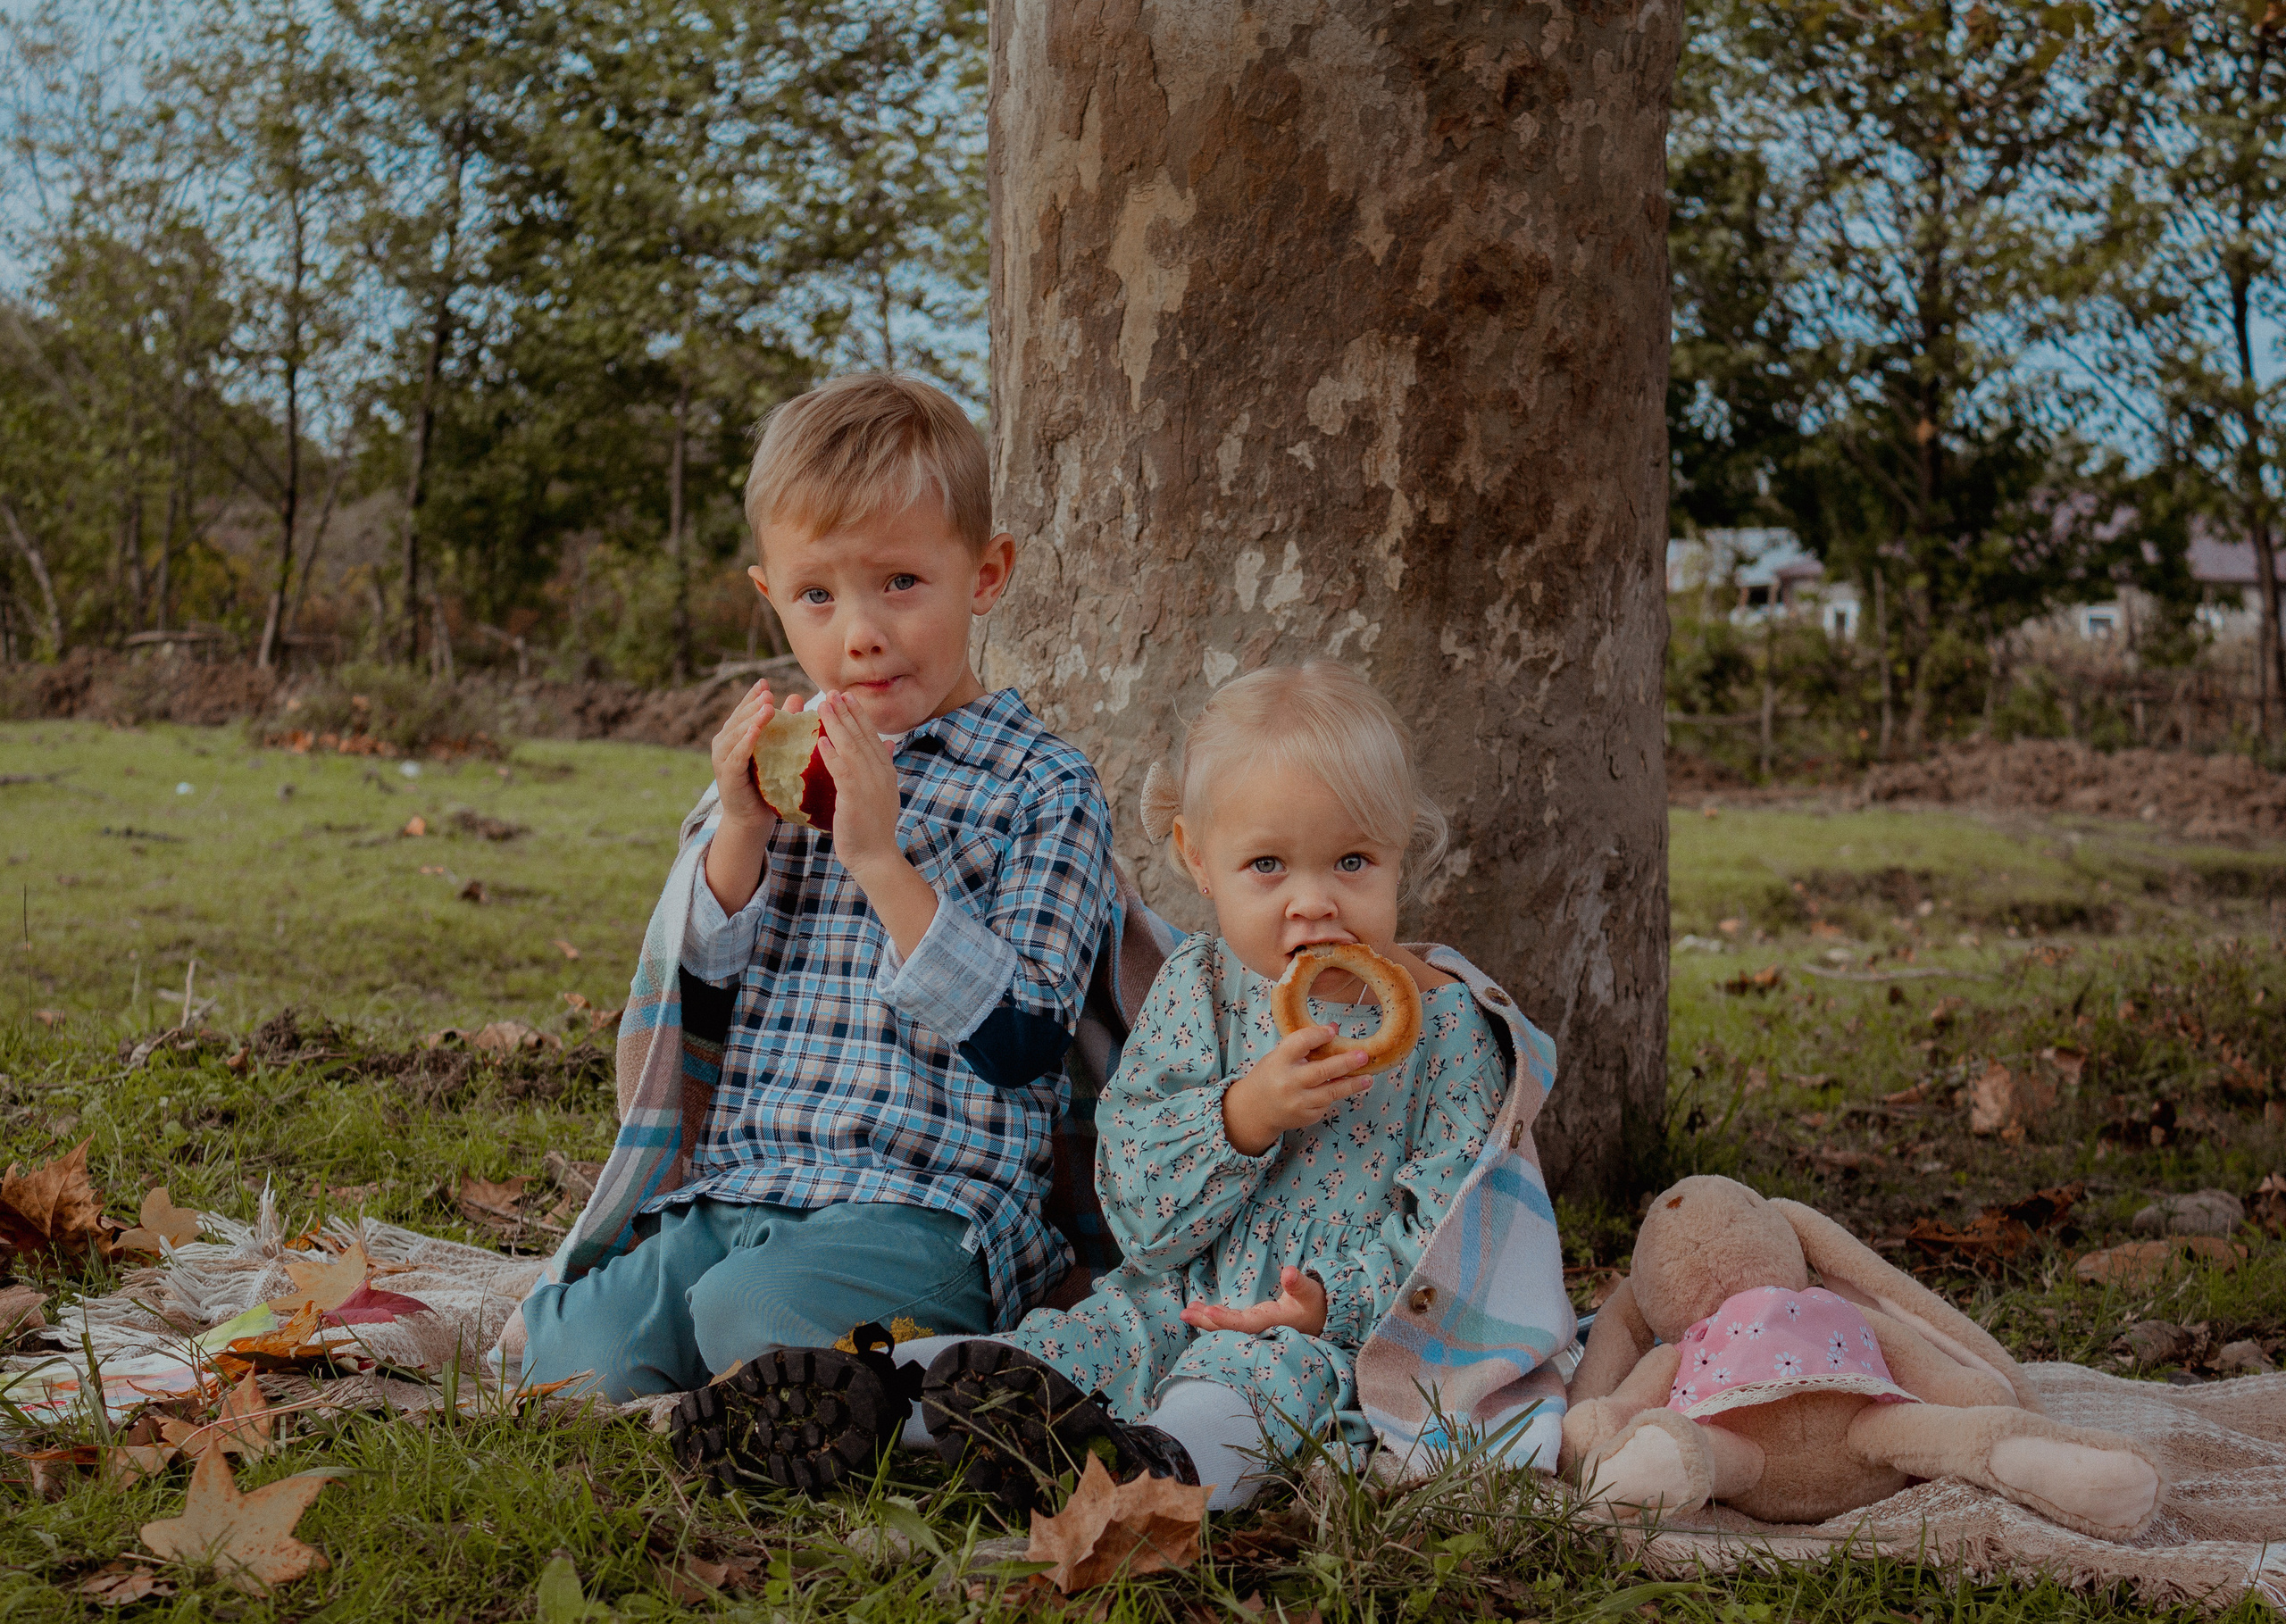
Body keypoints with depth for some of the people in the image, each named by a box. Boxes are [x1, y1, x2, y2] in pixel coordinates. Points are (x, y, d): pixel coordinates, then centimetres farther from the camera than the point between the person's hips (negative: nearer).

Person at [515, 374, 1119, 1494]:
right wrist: (740, 834, -5)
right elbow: (692, 994, 12)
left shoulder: (1039, 787, -1)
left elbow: (1019, 1040, -12)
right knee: (574, 1356, -19)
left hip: (927, 1208, -5)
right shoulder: (773, 766, 15)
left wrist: (881, 859, -19)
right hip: (730, 1193, 5)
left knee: (757, 1315, -33)